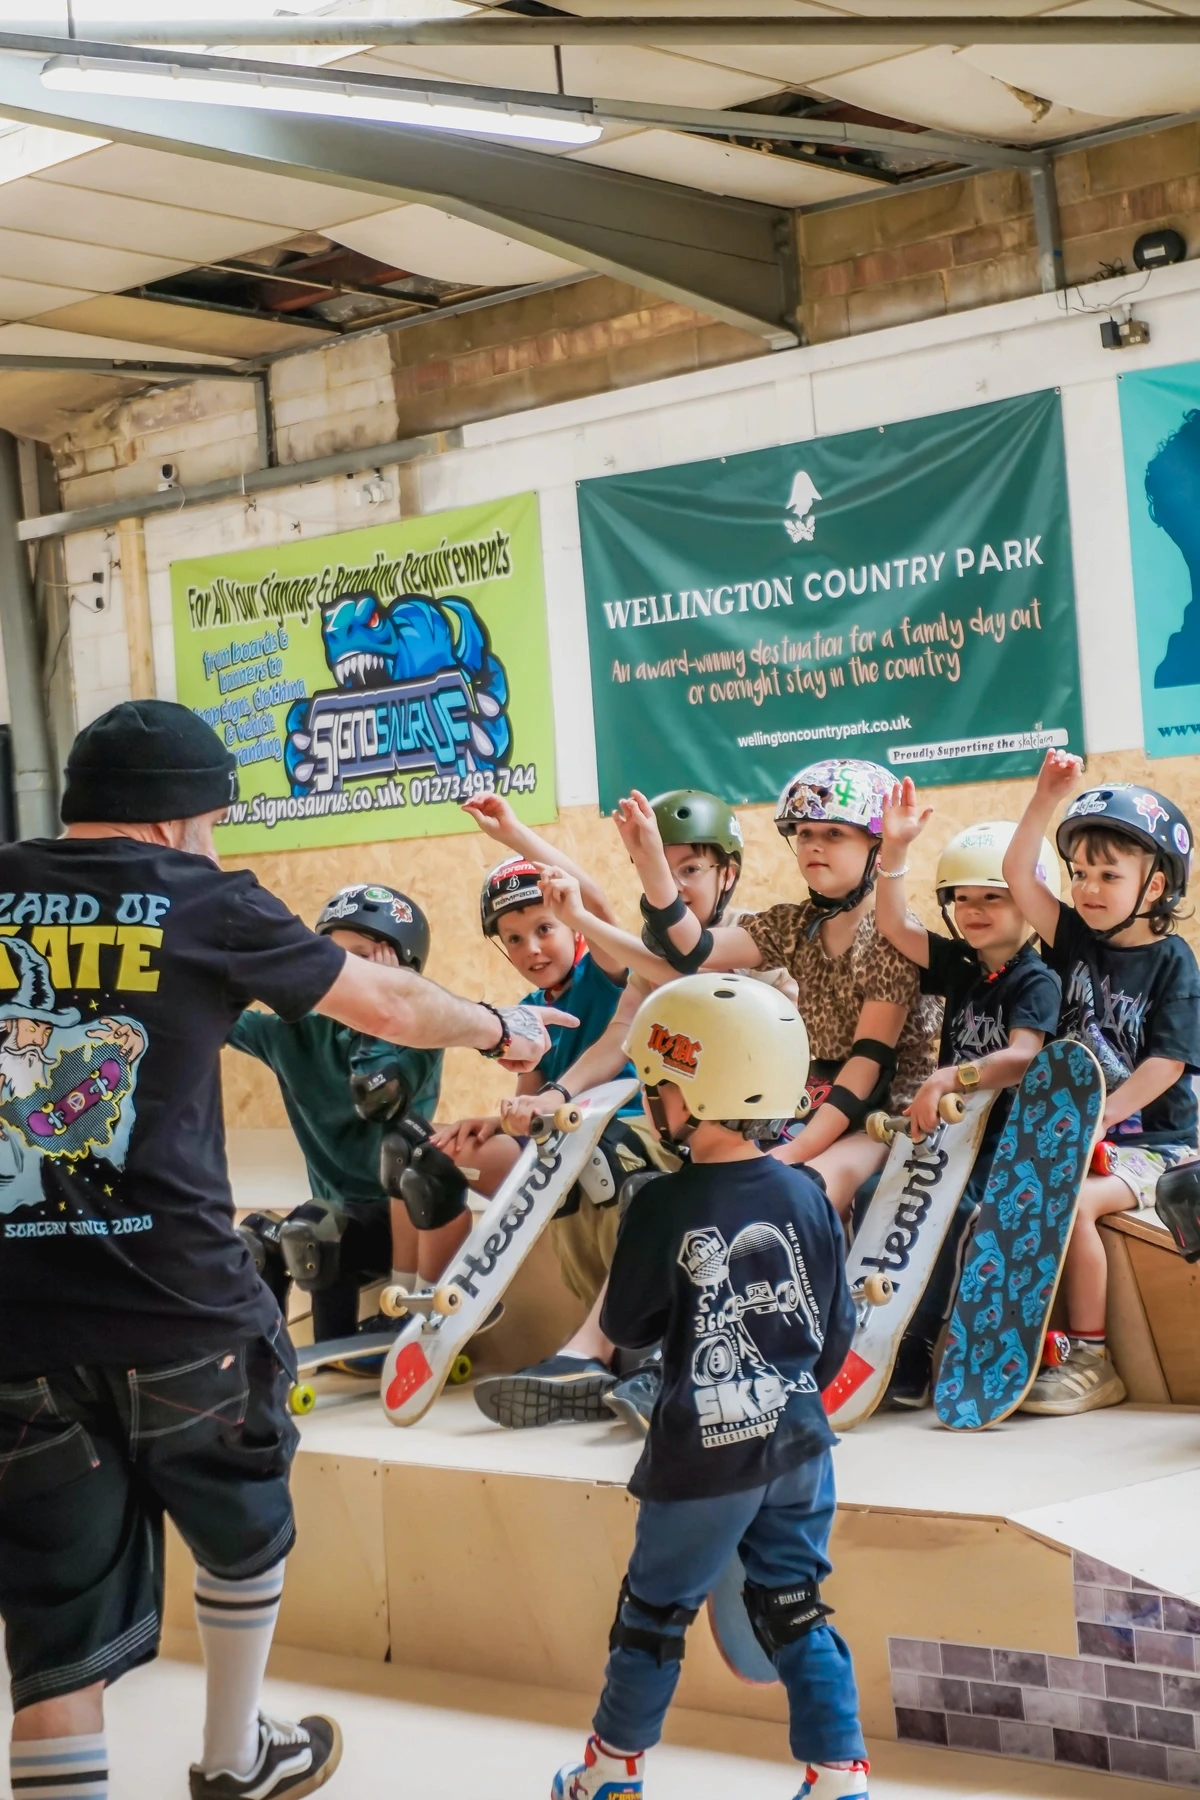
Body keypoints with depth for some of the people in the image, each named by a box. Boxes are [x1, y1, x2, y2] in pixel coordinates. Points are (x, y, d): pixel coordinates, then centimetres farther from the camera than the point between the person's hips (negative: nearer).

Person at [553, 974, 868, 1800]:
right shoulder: (808, 1198, -3)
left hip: (705, 1454, -3)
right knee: (797, 1609, 13)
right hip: (799, 1443, 4)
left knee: (654, 1612, 13)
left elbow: (629, 1327, -5)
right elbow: (838, 1331, 5)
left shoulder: (664, 1206, -16)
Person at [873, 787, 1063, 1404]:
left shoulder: (1036, 981, -9)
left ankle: (909, 1359, -20)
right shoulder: (959, 966, 12)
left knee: (953, 1213, -28)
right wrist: (895, 849, 1)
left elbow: (1020, 1058, -22)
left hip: (1007, 1140, -7)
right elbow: (893, 925, 10)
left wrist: (948, 1079, -35)